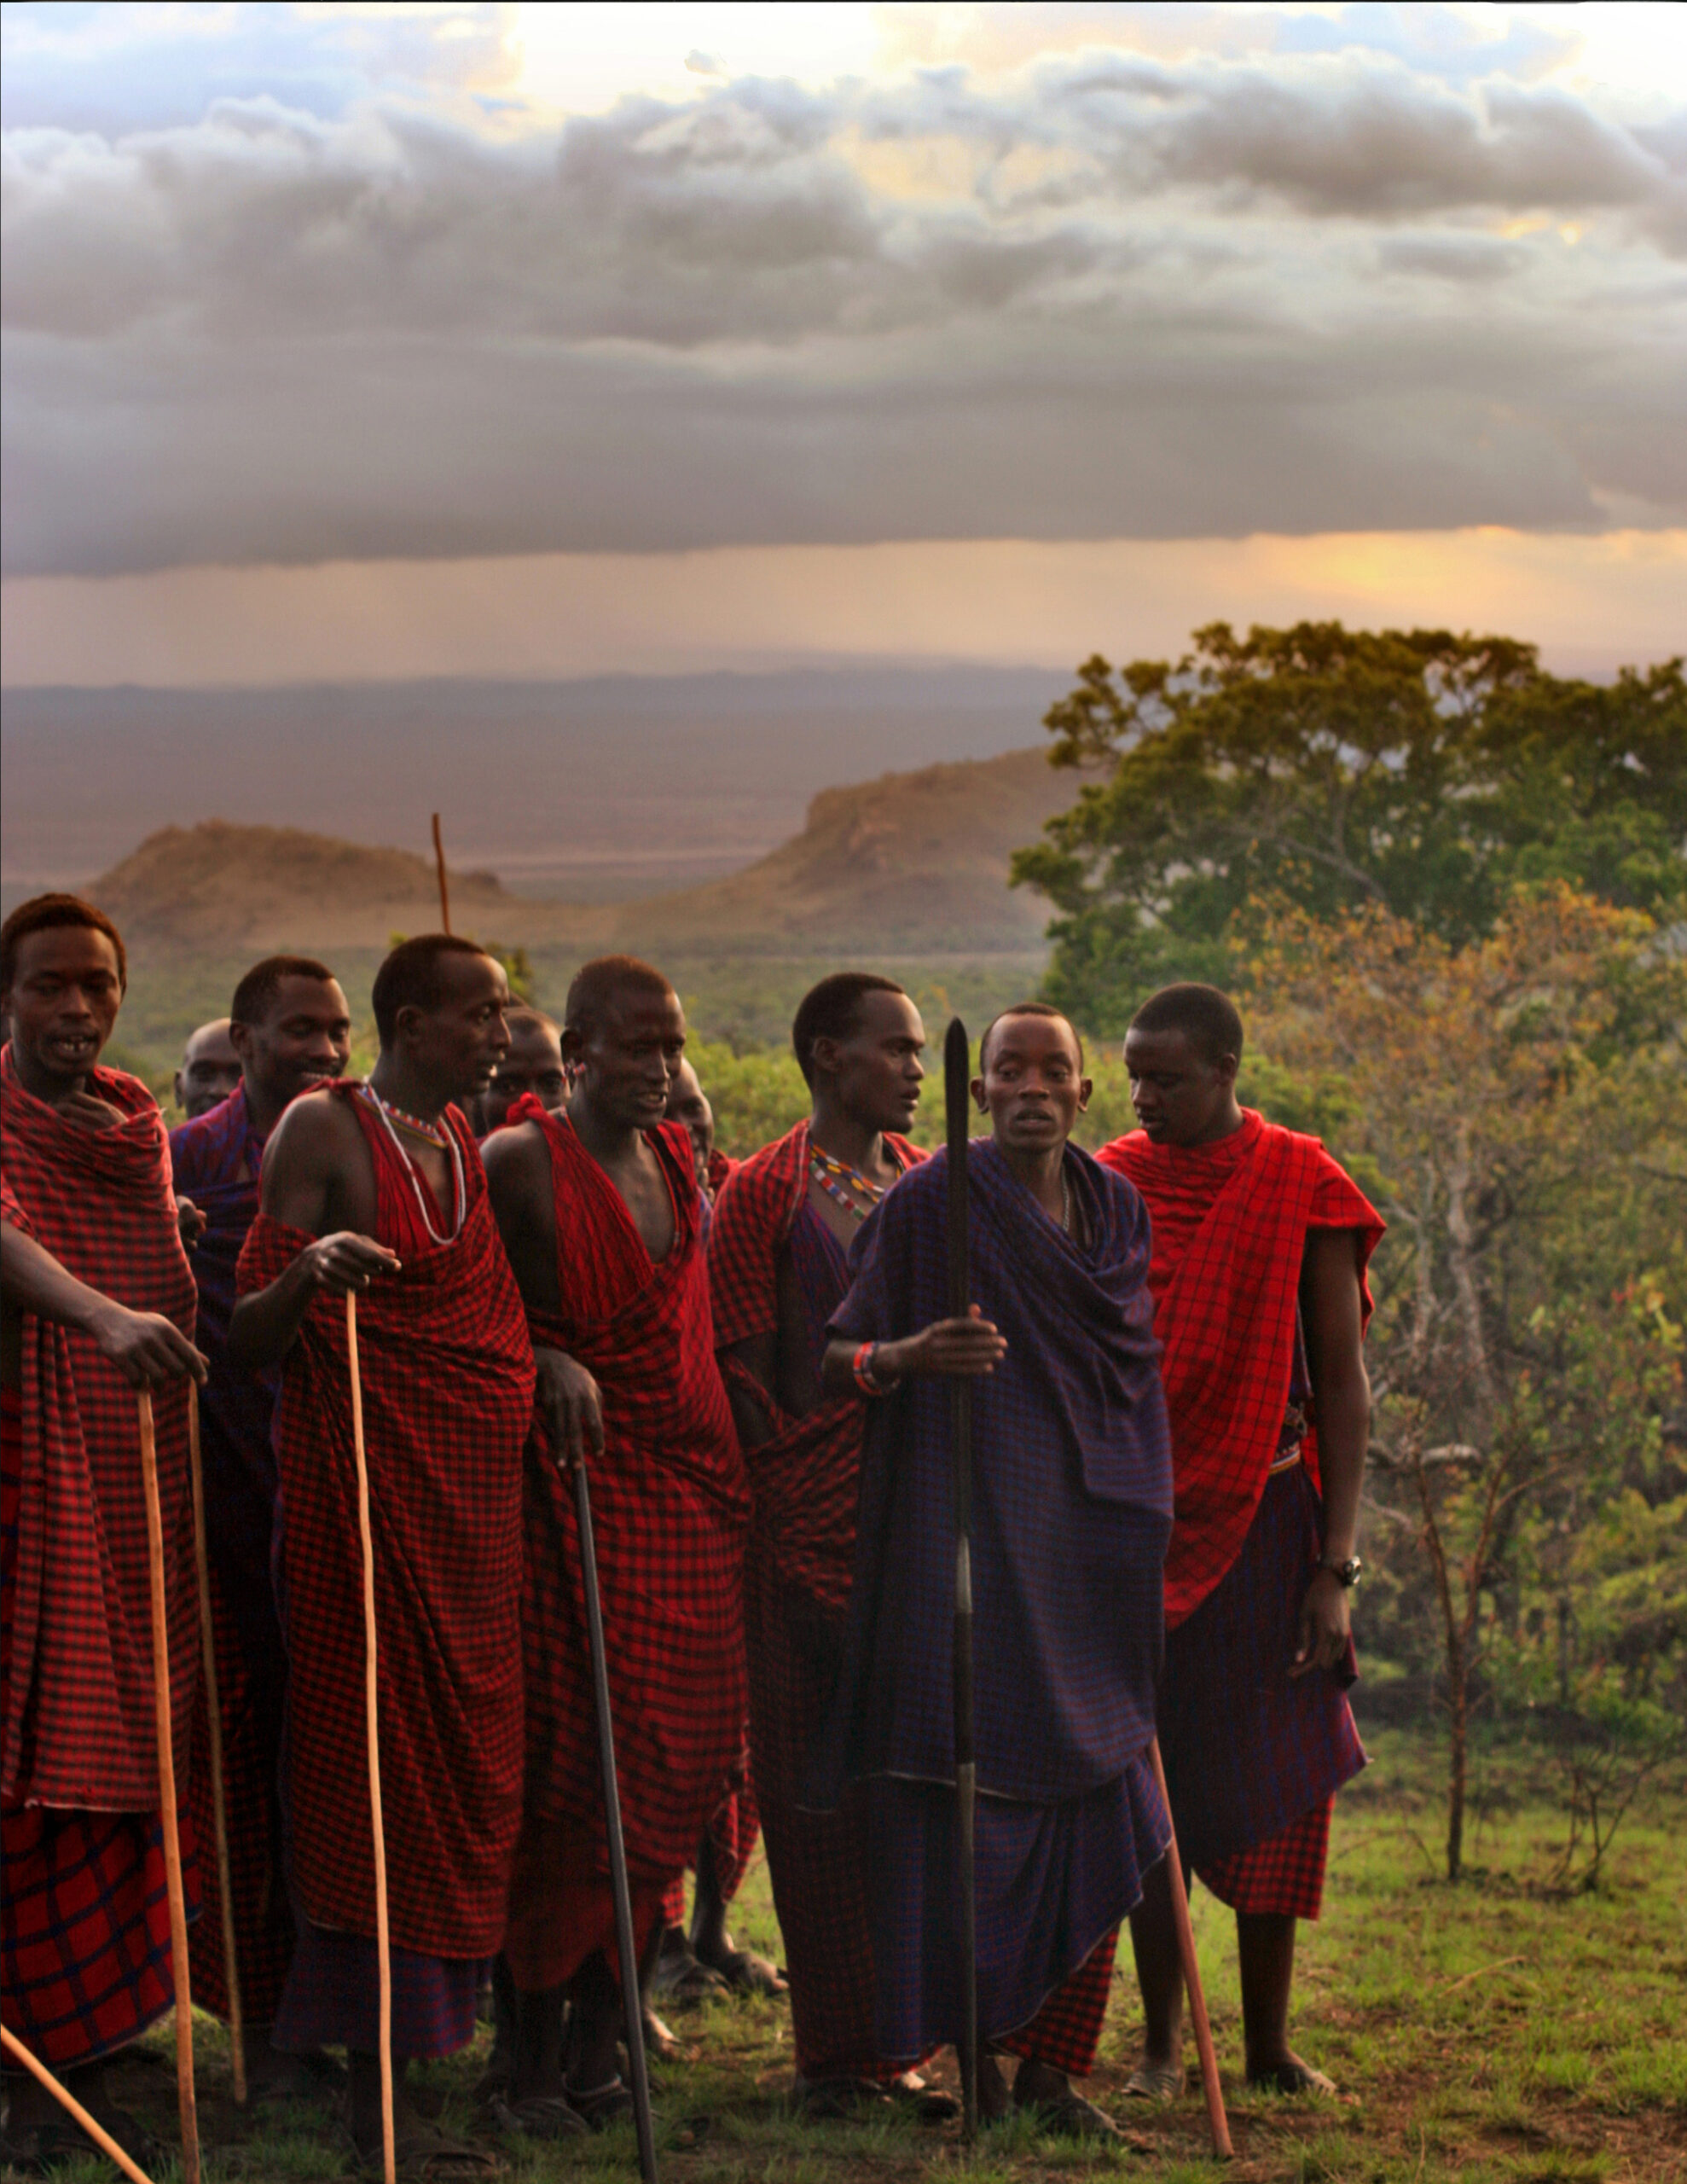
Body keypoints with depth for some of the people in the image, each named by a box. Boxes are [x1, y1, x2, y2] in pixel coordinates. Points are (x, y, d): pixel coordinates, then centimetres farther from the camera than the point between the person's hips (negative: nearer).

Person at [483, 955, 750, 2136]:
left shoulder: (677, 1158, 14)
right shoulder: (521, 1162, -6)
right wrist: (548, 1362, -21)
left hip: (691, 1485, 7)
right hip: (577, 1482, -7)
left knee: (676, 1763, 4)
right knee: (570, 1765, -8)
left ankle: (600, 2033, 12)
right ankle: (536, 2046, 0)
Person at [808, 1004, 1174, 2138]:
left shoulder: (1118, 1208, 12)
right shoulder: (930, 1202, -3)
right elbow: (833, 1356, -3)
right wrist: (904, 1355, -25)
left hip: (1093, 1543, 5)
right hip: (970, 1530, -5)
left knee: (1095, 1803, 1)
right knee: (977, 1787, -7)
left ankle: (1053, 2061, 9)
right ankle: (975, 2044, 5)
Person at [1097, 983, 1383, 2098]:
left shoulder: (1303, 1190, -4)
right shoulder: (1109, 1186, 3)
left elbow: (1342, 1385, -3)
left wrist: (1335, 1567, -8)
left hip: (1264, 1519, -1)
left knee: (1279, 1780, 3)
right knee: (1145, 1776, 2)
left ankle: (1269, 2039, 14)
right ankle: (1162, 2039, 11)